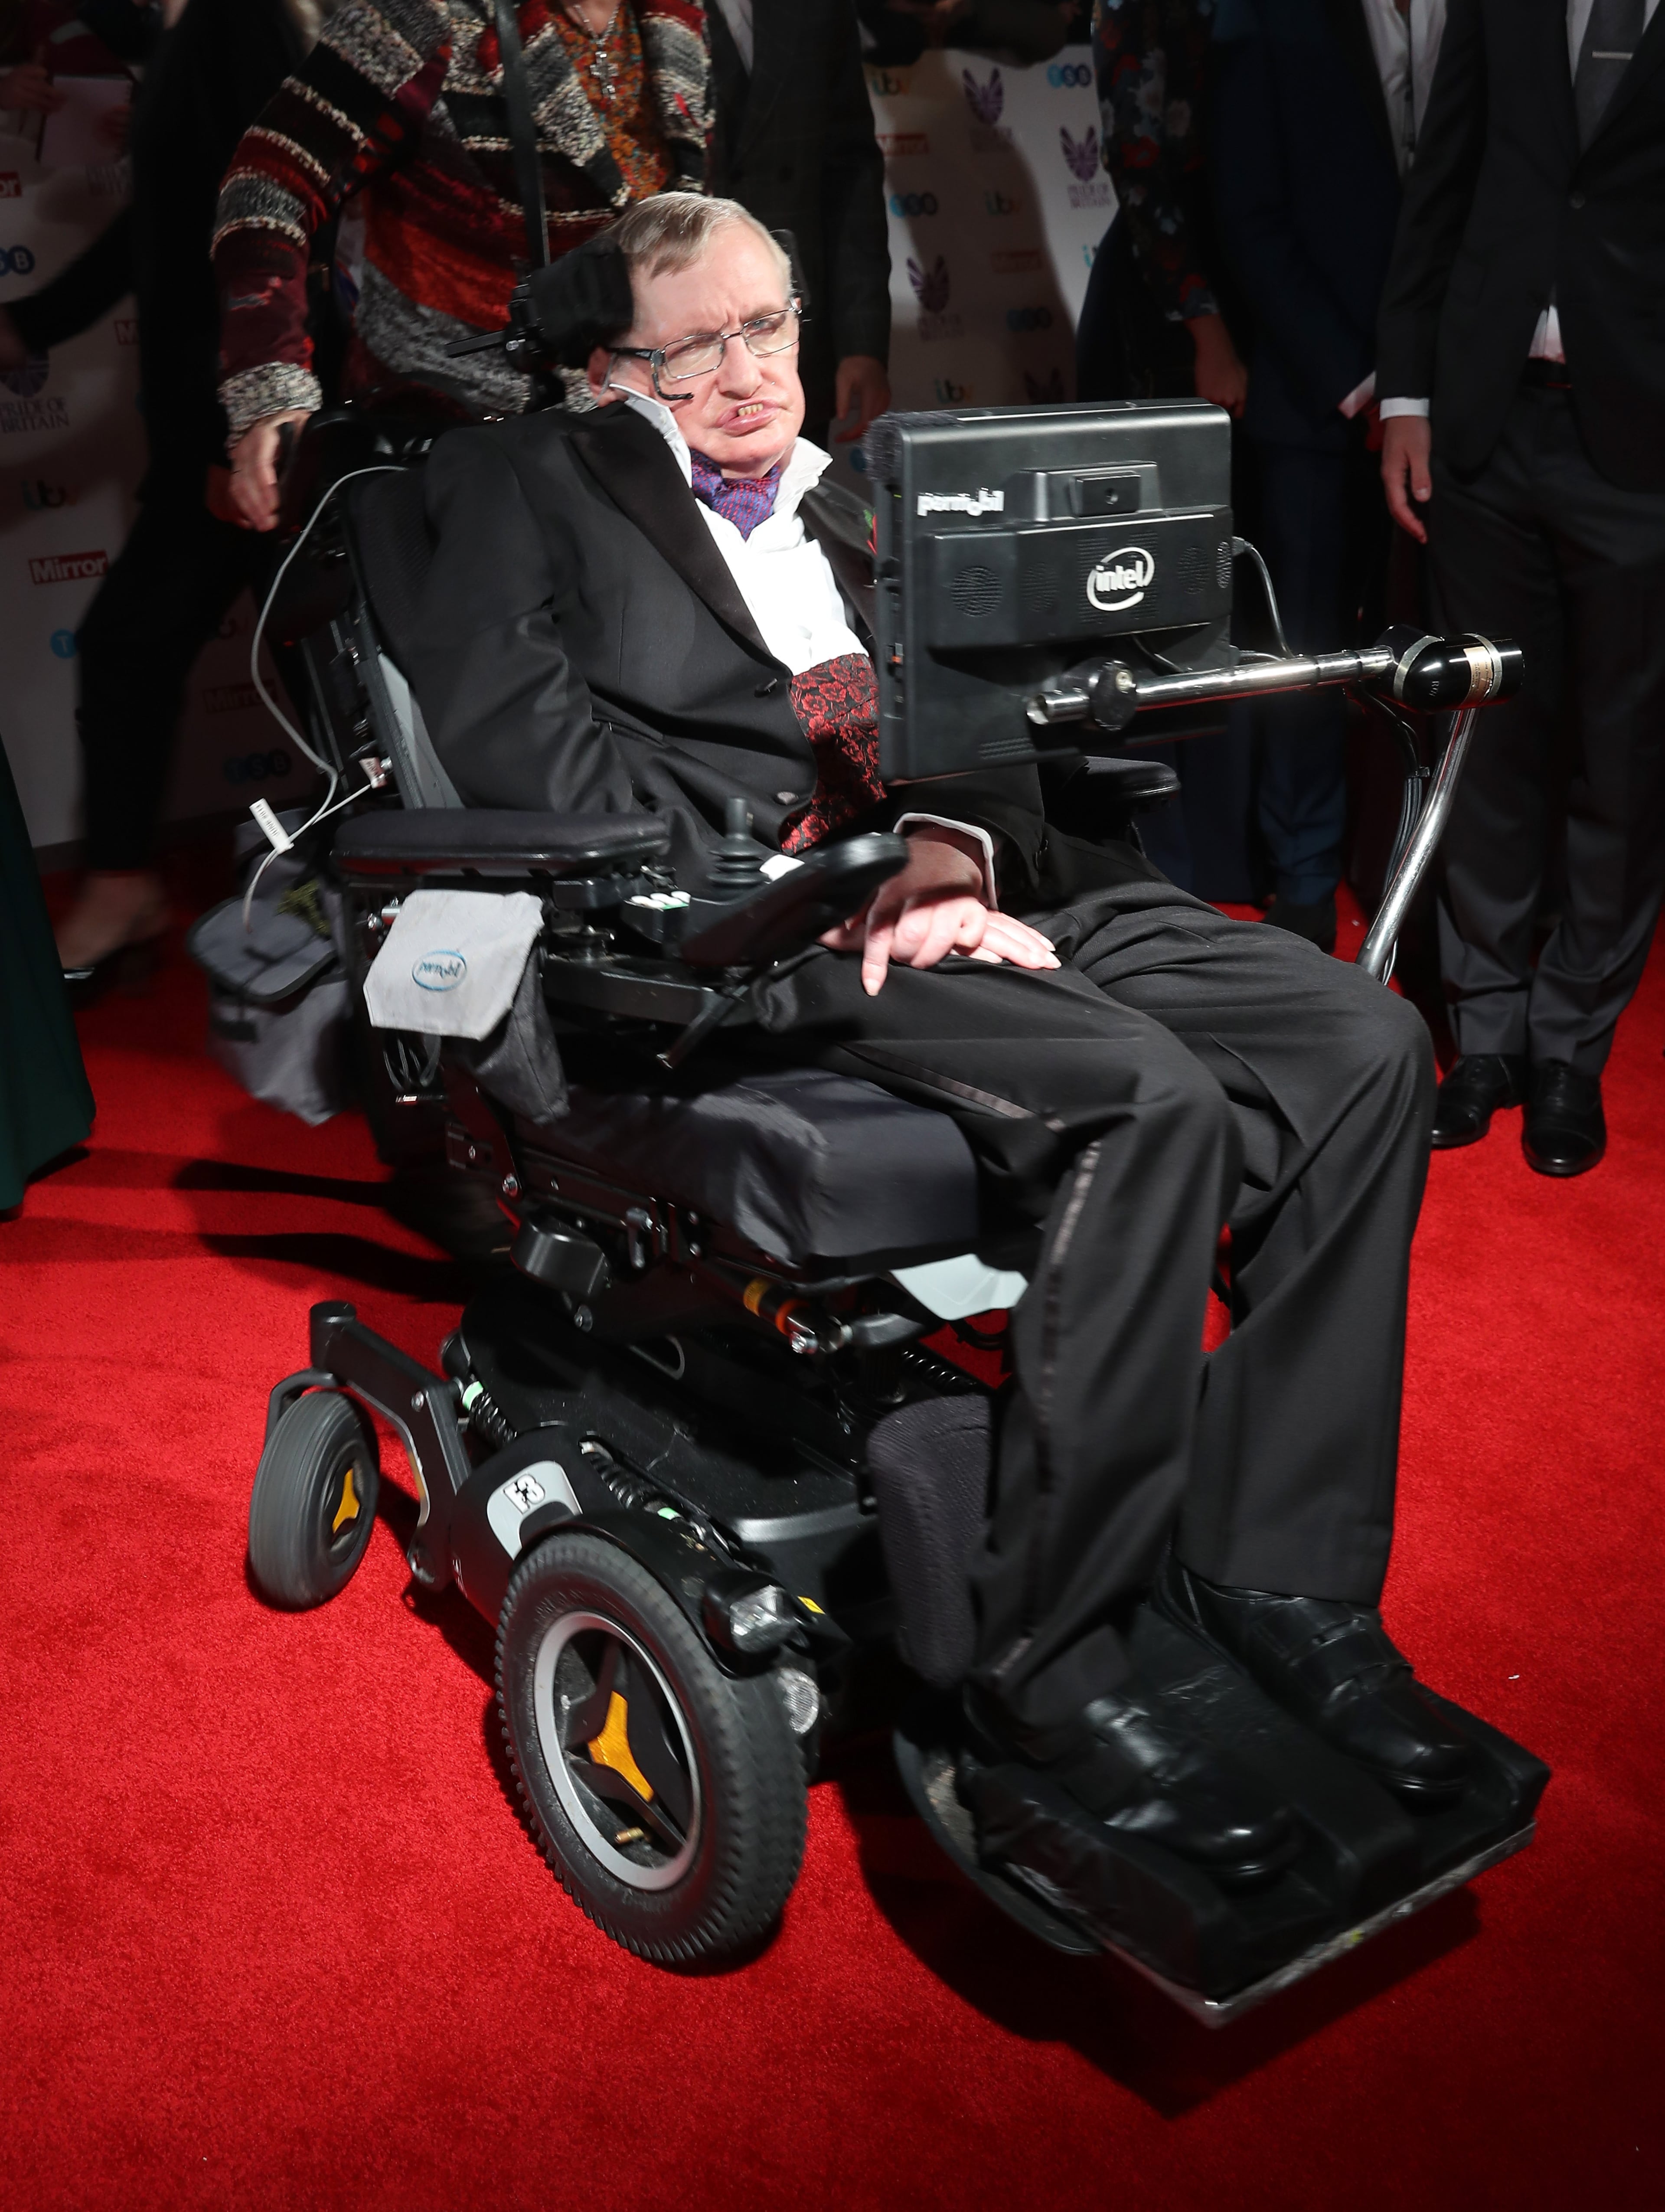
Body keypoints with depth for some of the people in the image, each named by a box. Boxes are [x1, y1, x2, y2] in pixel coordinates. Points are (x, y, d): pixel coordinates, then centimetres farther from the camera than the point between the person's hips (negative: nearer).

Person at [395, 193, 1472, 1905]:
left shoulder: (867, 500, 30)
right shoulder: (527, 488, 13)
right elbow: (516, 739, -5)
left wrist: (955, 844, -6)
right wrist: (812, 888, -14)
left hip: (983, 889, 6)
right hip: (754, 931, -6)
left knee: (1363, 1041, -16)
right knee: (1149, 1098, -31)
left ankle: (1277, 1569, -7)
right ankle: (1044, 1656, -18)